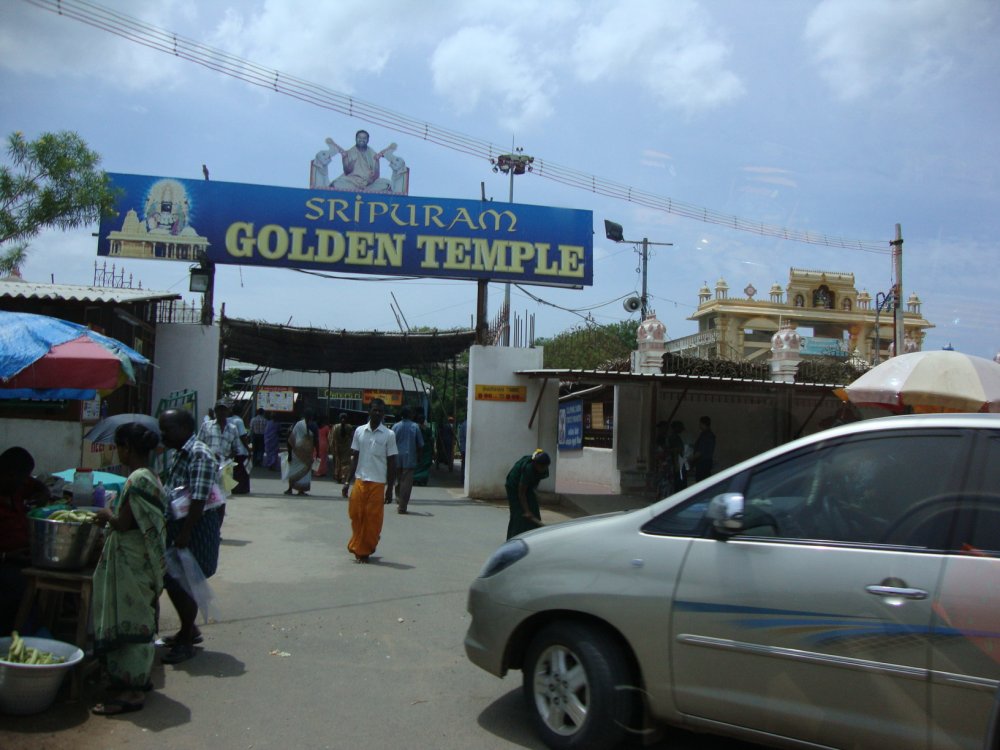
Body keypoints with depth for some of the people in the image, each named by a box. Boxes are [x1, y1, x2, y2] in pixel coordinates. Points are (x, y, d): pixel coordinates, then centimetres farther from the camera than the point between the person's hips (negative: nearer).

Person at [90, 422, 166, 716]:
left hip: (130, 561, -10)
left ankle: (131, 691, 4)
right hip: (142, 558, 10)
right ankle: (138, 677, 30)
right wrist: (112, 515, 14)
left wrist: (106, 515, -3)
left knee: (129, 618, -3)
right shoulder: (150, 476, 10)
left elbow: (124, 523, -21)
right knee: (139, 617, 18)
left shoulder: (137, 479, -20)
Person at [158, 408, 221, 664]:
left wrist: (184, 534, -27)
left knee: (182, 583, -2)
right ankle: (189, 630, 34)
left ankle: (186, 641, 13)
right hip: (176, 523, 9)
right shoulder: (176, 455, 11)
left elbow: (199, 500, -25)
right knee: (172, 580, 16)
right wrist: (165, 525, 16)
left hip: (196, 527, -9)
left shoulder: (200, 455, -19)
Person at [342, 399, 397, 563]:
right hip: (359, 480, 2)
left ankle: (365, 551, 14)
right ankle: (358, 547, 23)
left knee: (373, 519, 1)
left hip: (377, 483, -2)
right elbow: (355, 458, 11)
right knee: (355, 514, 3)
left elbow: (391, 463, -1)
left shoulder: (389, 435, -2)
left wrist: (390, 489, -3)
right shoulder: (359, 431, 6)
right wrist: (348, 481, 6)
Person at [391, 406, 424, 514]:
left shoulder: (396, 426, 1)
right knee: (407, 483, -1)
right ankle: (402, 507, -3)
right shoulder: (415, 427, -3)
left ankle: (399, 502, 23)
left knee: (398, 481, 18)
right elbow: (420, 444, 0)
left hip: (397, 458, 2)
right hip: (410, 459, -2)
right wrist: (418, 457, 12)